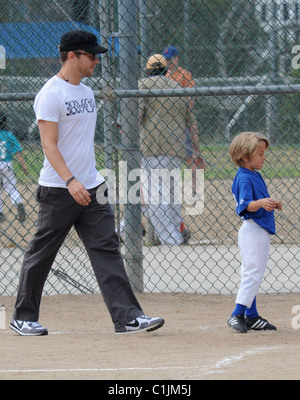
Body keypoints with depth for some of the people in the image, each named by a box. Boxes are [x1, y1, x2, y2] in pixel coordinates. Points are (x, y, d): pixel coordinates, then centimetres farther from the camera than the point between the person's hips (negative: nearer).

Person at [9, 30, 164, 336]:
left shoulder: (86, 92, 15)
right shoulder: (51, 94, -12)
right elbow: (49, 144, -19)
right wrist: (71, 181, -29)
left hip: (90, 187, 7)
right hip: (57, 191, -7)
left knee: (106, 248, -3)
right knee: (40, 255, 3)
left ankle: (127, 317, -9)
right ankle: (23, 318, 16)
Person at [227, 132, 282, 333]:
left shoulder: (255, 175, 15)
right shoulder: (244, 178, -15)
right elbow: (245, 205, -26)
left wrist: (272, 204, 12)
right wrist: (260, 203, -43)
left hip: (261, 231, 10)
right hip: (252, 231, -10)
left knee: (253, 275, 13)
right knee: (253, 273, -15)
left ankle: (252, 316, 19)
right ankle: (237, 314, -18)